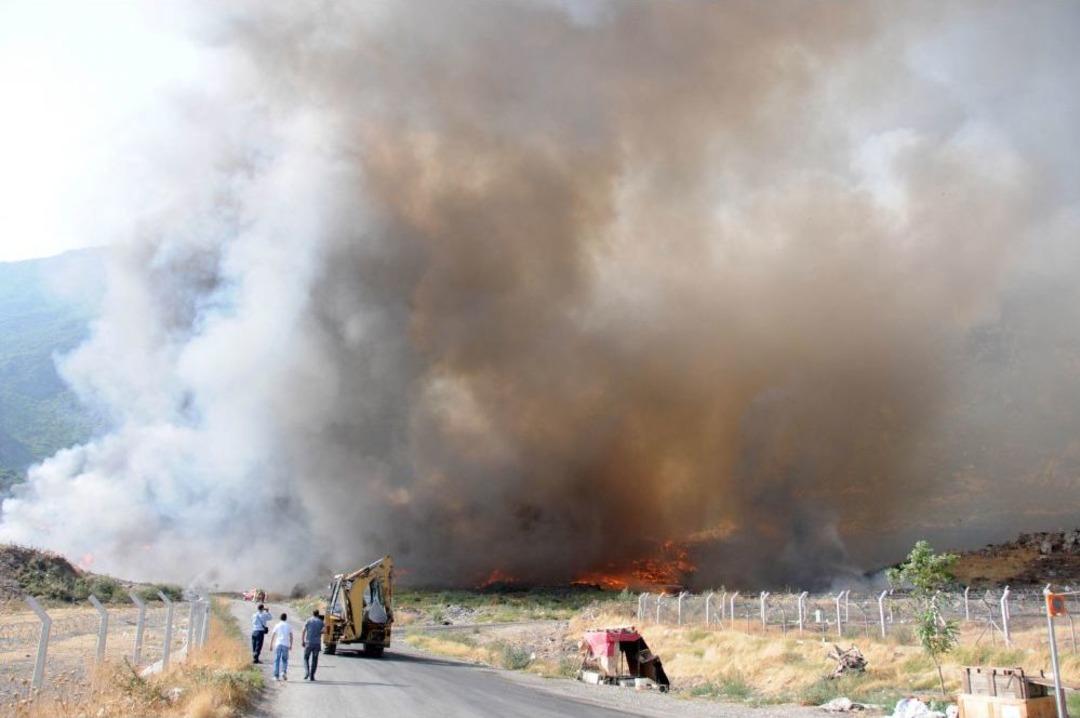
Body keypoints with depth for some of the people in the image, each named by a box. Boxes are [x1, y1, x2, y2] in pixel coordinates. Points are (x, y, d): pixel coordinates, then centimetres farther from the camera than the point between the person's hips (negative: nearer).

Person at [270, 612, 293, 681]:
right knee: (285, 660, 11)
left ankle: (276, 675, 2)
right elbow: (291, 637, 7)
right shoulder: (289, 626, 7)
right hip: (286, 645, 0)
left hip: (278, 644, 0)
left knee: (277, 660, 5)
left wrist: (271, 645, 8)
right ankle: (284, 672, -10)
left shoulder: (277, 626, 5)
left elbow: (273, 636, 3)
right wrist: (291, 645, 15)